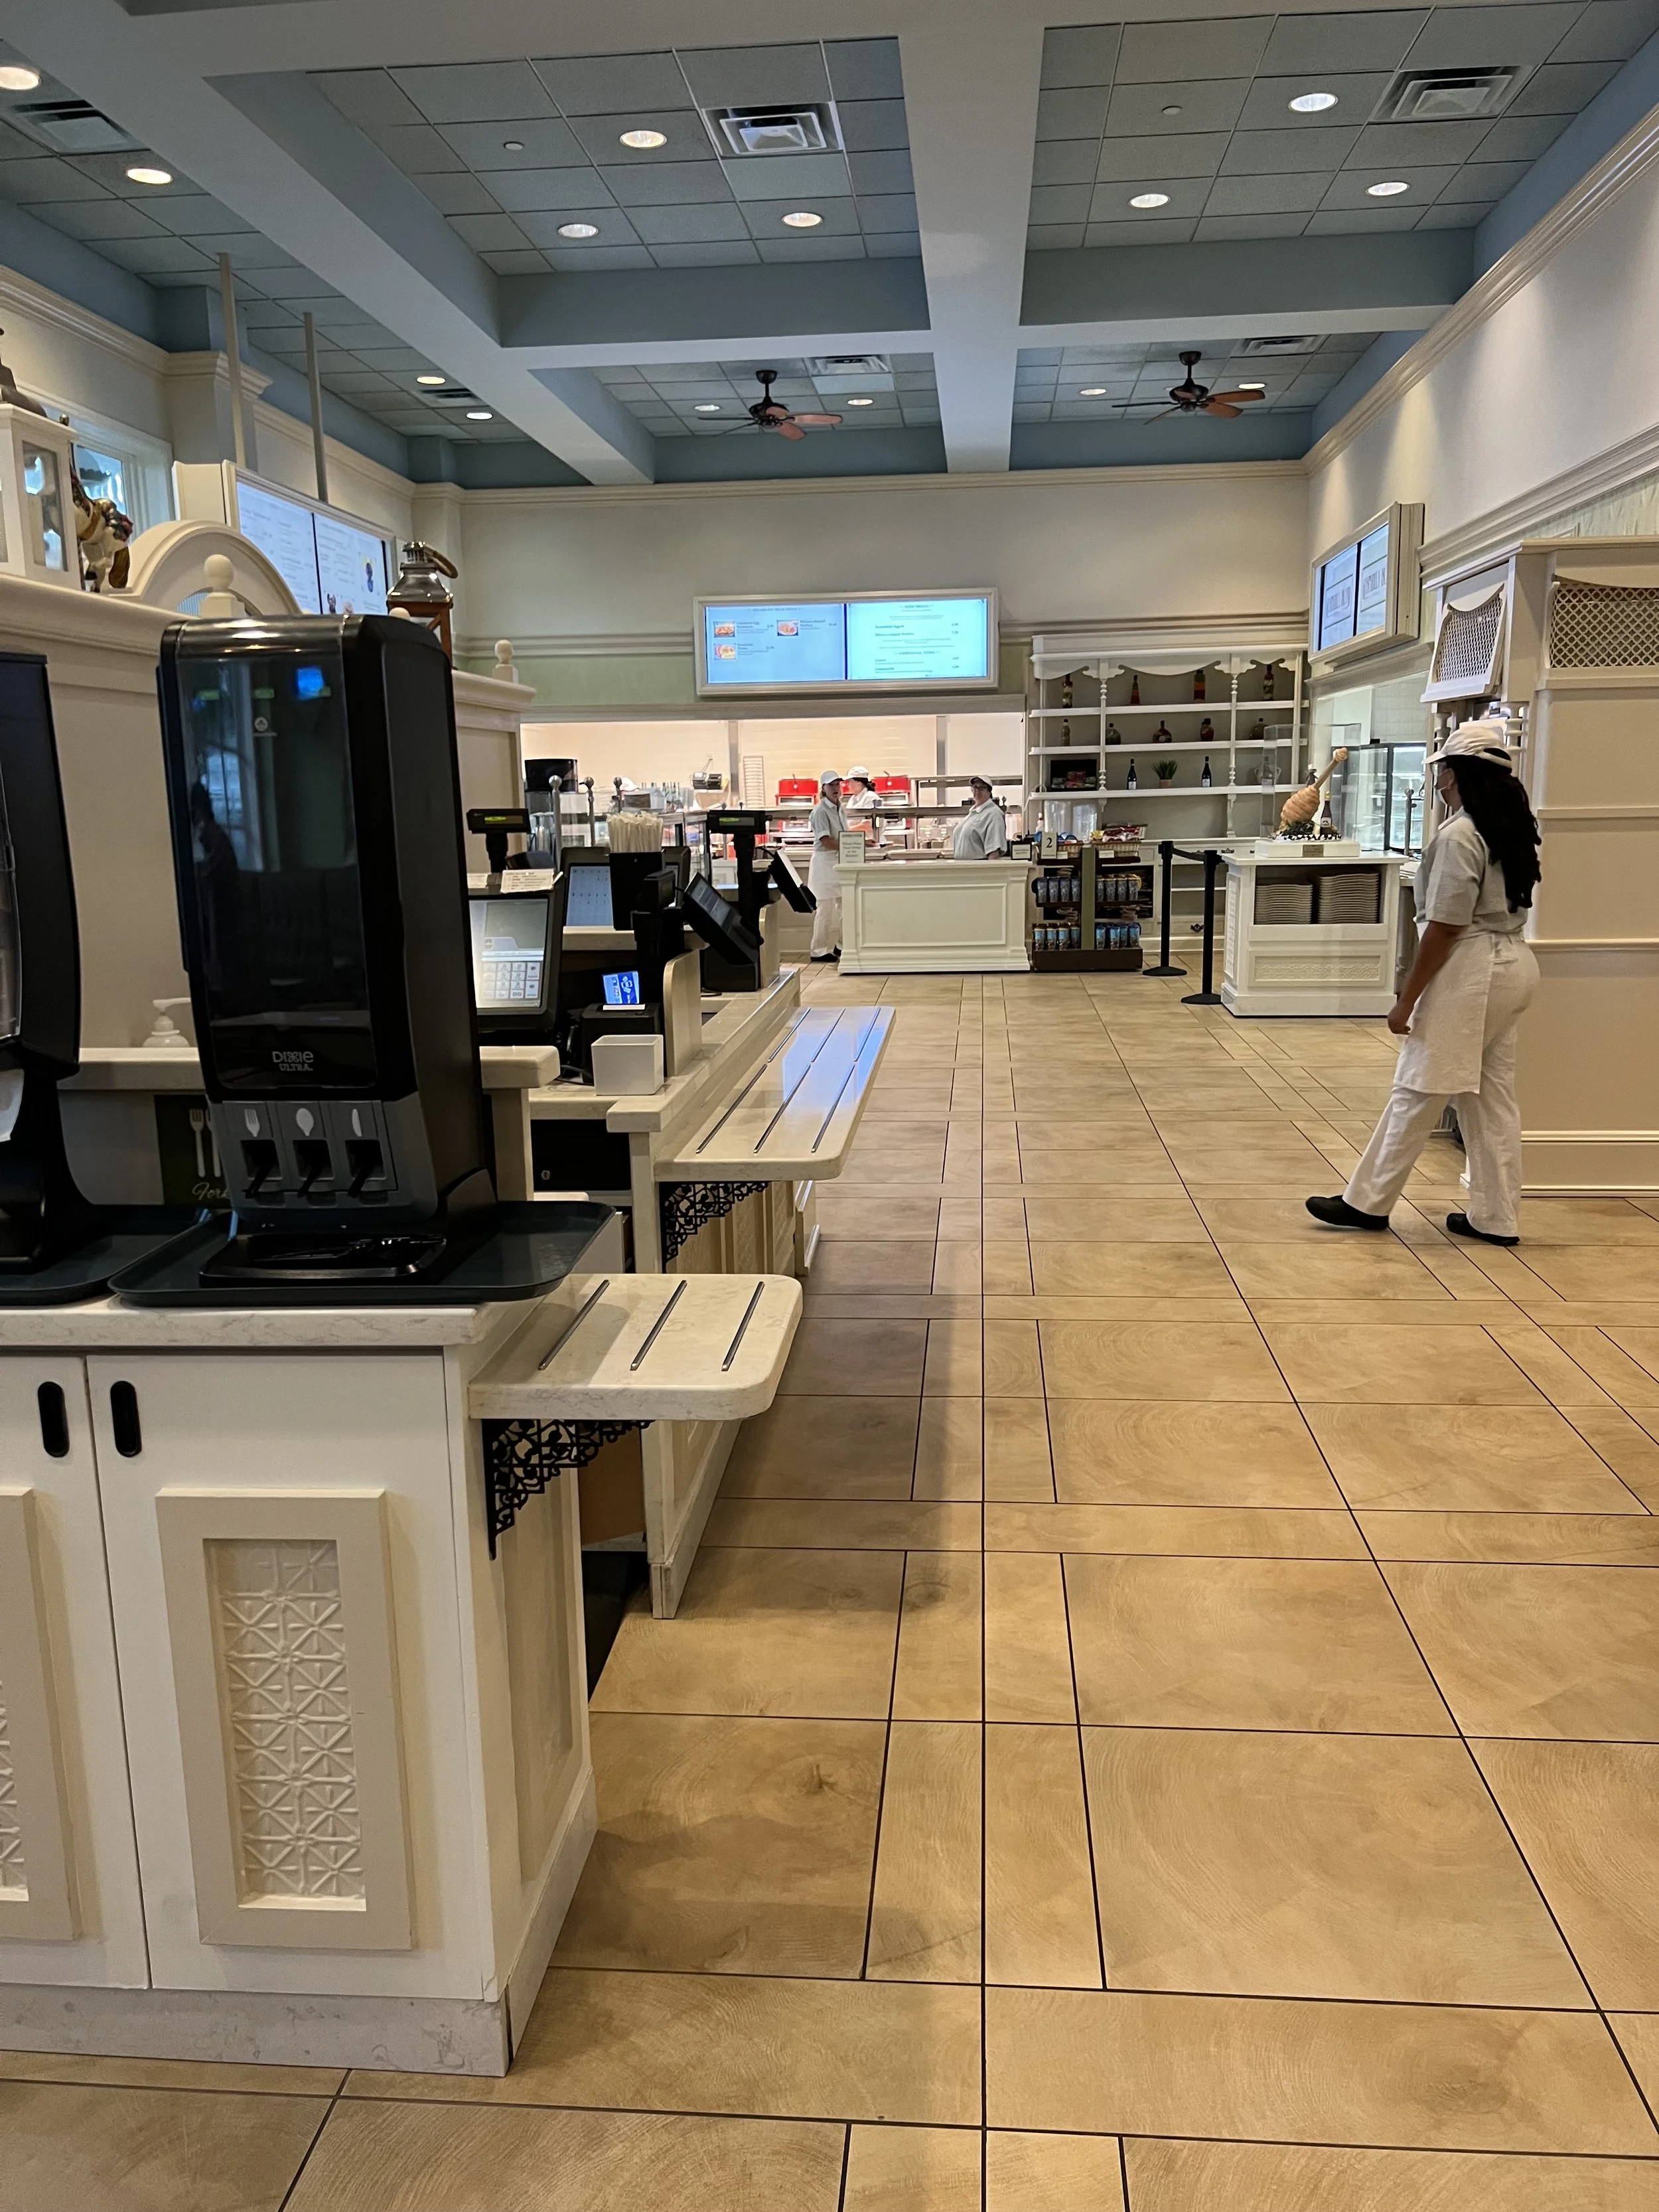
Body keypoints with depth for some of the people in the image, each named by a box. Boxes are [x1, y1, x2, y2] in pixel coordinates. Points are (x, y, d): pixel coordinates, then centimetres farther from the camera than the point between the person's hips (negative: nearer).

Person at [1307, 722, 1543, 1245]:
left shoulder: (1459, 835, -17)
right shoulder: (1508, 828, 11)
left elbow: (1444, 928, -19)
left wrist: (1407, 999, -14)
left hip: (1472, 971, -9)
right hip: (1511, 964, 9)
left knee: (1418, 1091, -1)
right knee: (1492, 1095, 12)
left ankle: (1368, 1202, 9)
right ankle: (1496, 1218, 17)